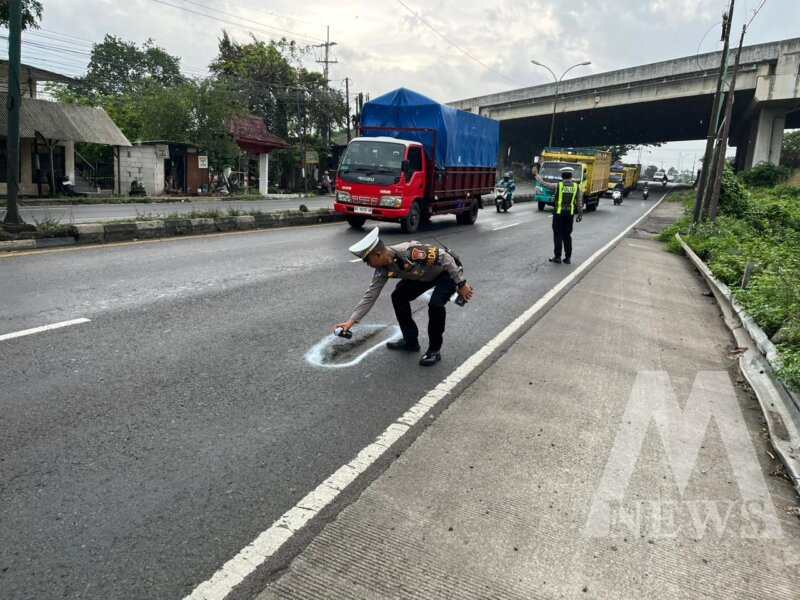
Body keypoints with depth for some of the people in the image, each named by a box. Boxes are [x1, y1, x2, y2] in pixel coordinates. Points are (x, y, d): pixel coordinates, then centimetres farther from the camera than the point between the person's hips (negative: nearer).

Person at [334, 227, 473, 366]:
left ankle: (434, 350, -7)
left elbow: (445, 258, -30)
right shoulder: (383, 269, -14)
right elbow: (371, 295, -7)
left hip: (448, 271, -8)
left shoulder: (410, 252, -38)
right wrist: (351, 321, -13)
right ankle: (410, 341, 15)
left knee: (435, 304, -28)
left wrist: (461, 284, -23)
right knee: (398, 296, 0)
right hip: (426, 274, 8)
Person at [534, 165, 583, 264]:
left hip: (558, 213, -3)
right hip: (570, 214, 3)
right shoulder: (576, 186, -1)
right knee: (567, 235, 10)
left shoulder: (558, 185, -9)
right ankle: (568, 258, 10)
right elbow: (579, 202, 0)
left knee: (558, 235, 4)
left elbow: (543, 183, 0)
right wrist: (580, 214, 8)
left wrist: (537, 175, 16)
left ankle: (557, 257, 5)